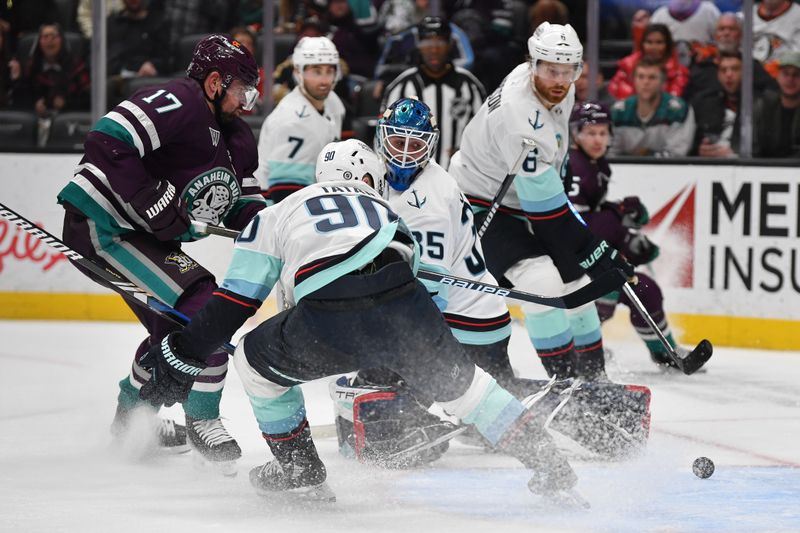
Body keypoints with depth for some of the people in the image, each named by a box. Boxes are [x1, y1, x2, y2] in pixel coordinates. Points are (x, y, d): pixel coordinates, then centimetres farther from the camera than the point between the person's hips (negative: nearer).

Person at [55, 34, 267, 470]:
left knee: (176, 327, 22)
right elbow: (106, 142, -30)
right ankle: (202, 419, -6)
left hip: (142, 234, 11)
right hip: (101, 224, -11)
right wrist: (154, 201, -30)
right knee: (200, 304, -18)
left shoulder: (235, 138, 11)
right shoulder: (177, 104, -20)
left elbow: (243, 205, 14)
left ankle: (130, 416, 41)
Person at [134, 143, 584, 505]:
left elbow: (233, 304, 25)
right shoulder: (388, 212, 39)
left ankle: (300, 471, 29)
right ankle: (545, 458, 24)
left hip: (327, 320, -3)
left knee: (258, 361, 26)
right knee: (457, 379, 28)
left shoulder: (278, 213, 30)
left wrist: (181, 360, 31)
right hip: (404, 305, 3)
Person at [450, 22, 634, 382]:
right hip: (482, 206, -9)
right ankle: (563, 380, -16)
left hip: (519, 201, 9)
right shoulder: (521, 118, -35)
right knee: (543, 283, -24)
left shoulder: (560, 90, -9)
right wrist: (595, 253, -27)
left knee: (574, 279, 10)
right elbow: (547, 210, -31)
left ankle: (592, 378, 22)